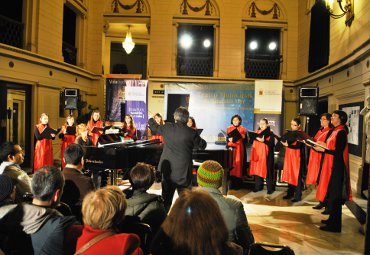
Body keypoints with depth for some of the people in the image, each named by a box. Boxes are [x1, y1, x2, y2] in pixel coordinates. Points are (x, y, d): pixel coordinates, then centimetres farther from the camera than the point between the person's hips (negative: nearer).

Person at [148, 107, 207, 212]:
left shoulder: (167, 128, -5)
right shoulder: (191, 132, -12)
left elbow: (155, 128, 16)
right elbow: (202, 145, 2)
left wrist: (151, 120, 37)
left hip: (168, 170, 2)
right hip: (184, 172, -2)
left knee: (166, 199, 16)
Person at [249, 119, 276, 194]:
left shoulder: (270, 134, -3)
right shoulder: (256, 132, 13)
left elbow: (272, 144, -12)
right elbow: (253, 142, 14)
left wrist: (264, 141, -24)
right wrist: (254, 138, -6)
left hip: (266, 155, -5)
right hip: (257, 154, 5)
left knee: (267, 171, -3)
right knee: (257, 170, 5)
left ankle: (270, 188, 5)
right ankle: (258, 186, 16)